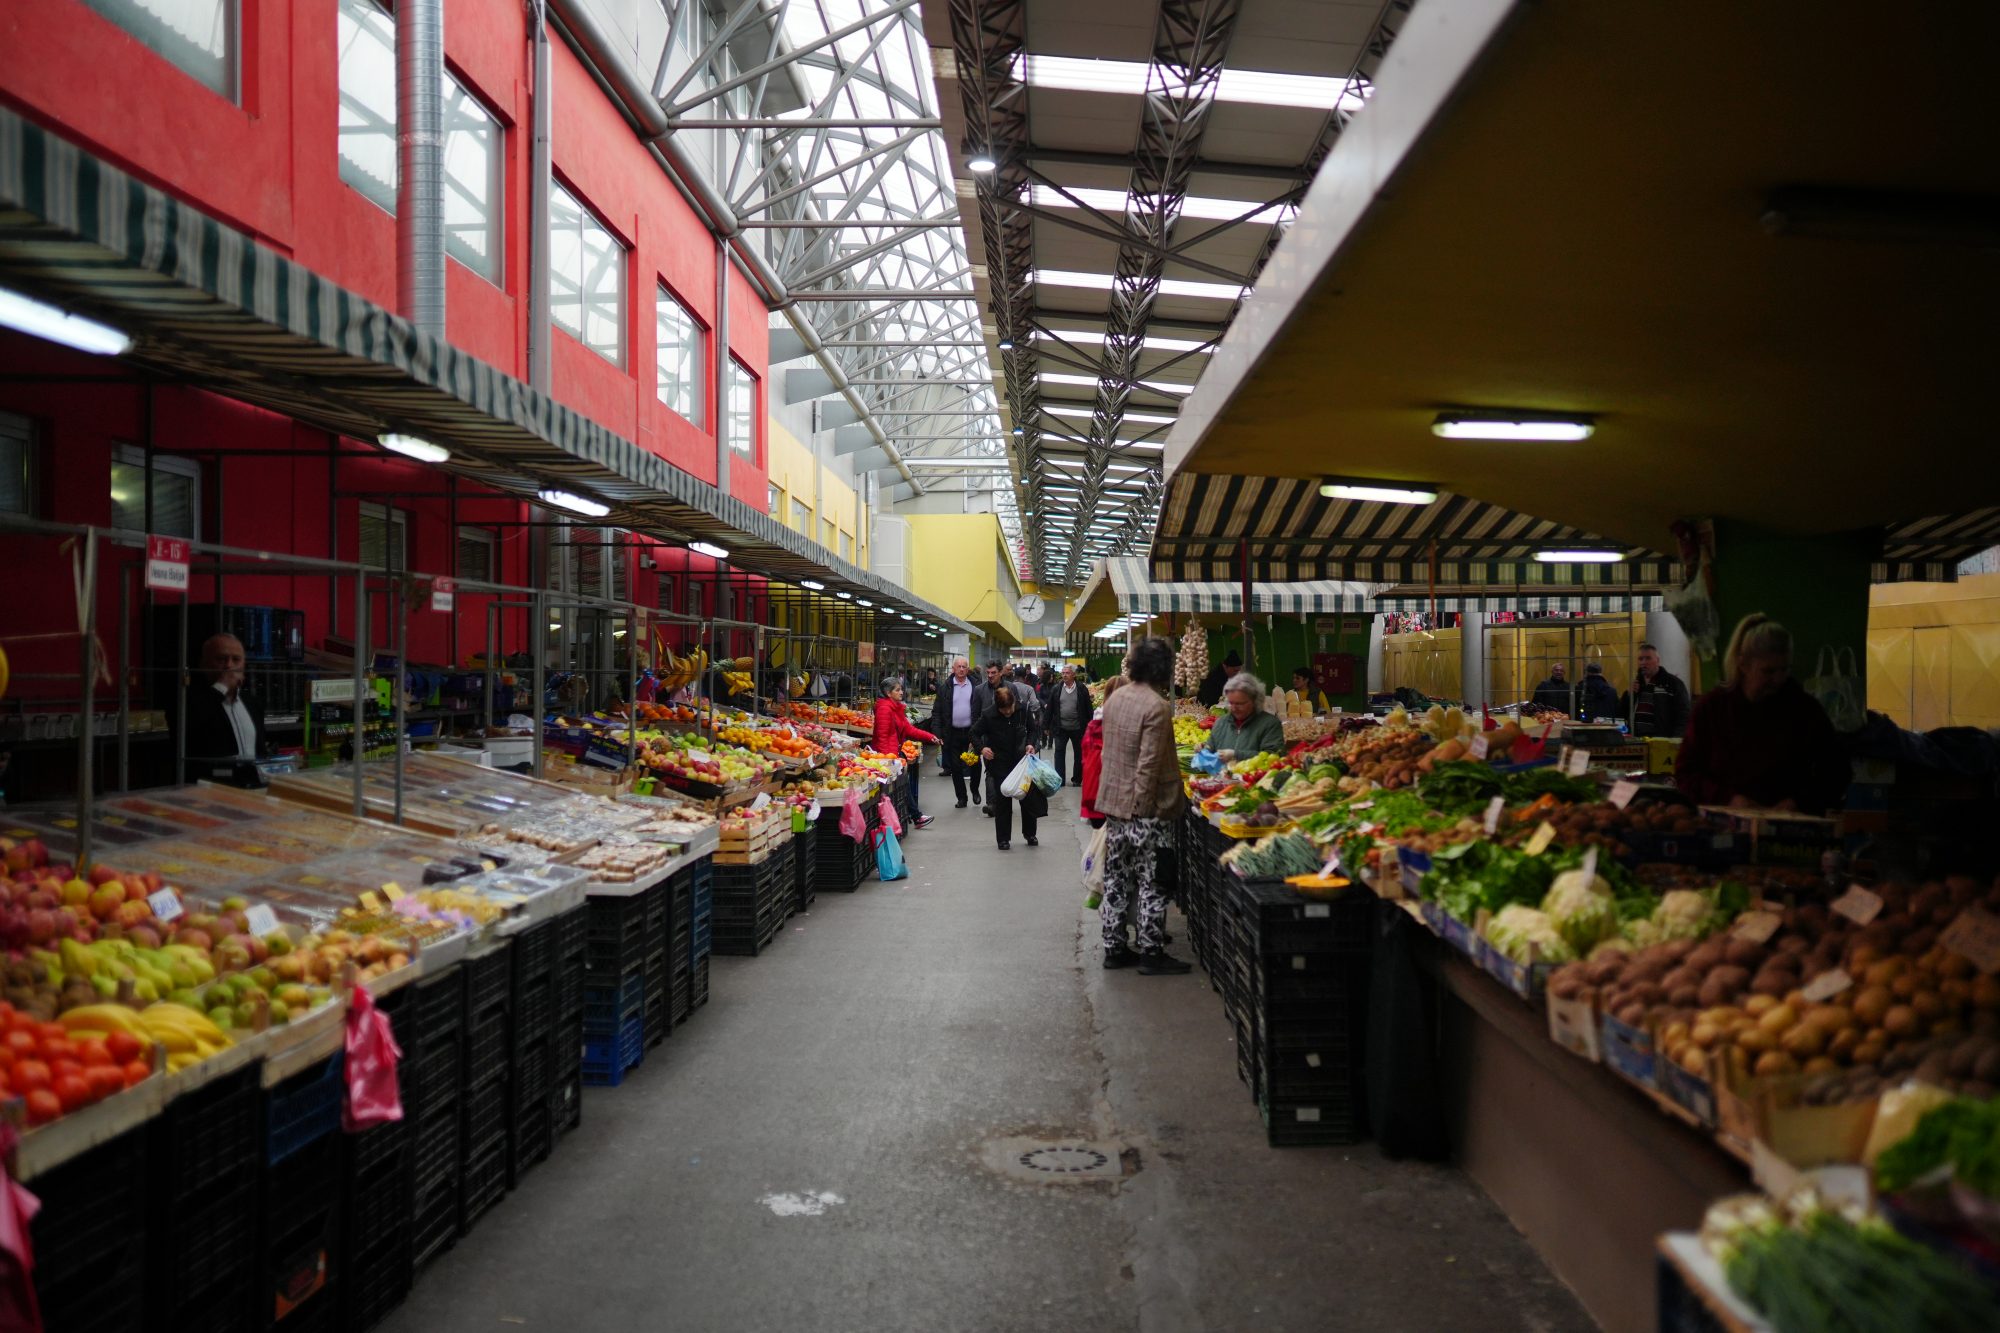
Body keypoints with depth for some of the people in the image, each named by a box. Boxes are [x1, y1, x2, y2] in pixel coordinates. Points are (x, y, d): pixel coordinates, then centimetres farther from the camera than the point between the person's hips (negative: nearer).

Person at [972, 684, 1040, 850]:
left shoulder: (1023, 711, -8)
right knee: (1002, 801, 2)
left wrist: (1030, 743, -9)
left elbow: (1032, 729, 9)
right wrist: (982, 748, -19)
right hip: (1000, 764, -2)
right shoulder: (988, 716, -14)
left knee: (1029, 797, 7)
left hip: (1021, 760, 2)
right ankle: (1003, 838, 13)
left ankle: (1029, 834, 26)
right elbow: (974, 733, -1)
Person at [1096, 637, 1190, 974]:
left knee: (1117, 878, 14)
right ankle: (1151, 953, 7)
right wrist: (1143, 804, -15)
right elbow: (1148, 765, -21)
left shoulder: (1114, 699, 7)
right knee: (1151, 882, 1)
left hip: (1113, 803, 8)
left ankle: (1114, 947, 20)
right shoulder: (1157, 707, -18)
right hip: (1146, 808, -8)